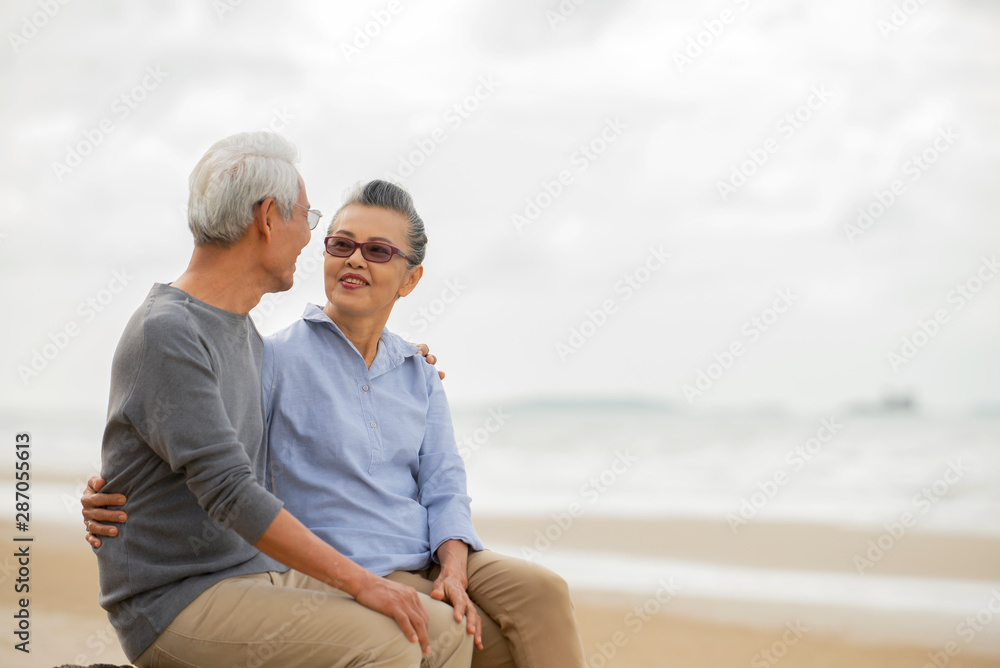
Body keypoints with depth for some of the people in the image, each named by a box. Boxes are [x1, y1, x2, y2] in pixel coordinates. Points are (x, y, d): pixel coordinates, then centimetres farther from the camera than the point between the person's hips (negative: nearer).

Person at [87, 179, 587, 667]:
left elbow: (443, 483, 8)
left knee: (540, 592, -24)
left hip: (439, 561, 5)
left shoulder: (419, 374, 15)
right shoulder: (279, 358, -2)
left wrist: (453, 573, -10)